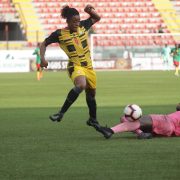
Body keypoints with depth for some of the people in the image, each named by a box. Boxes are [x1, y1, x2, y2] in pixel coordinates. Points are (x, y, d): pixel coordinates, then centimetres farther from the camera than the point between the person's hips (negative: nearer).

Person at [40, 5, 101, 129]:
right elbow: (44, 43, 3)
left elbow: (97, 18, 19)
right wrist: (42, 58, -11)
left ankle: (93, 120, 38)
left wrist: (90, 10, -2)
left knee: (91, 93, 17)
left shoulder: (83, 26, 3)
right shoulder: (59, 34, -9)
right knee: (81, 85, -36)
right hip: (75, 66, -6)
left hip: (88, 66, 6)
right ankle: (61, 113, -29)